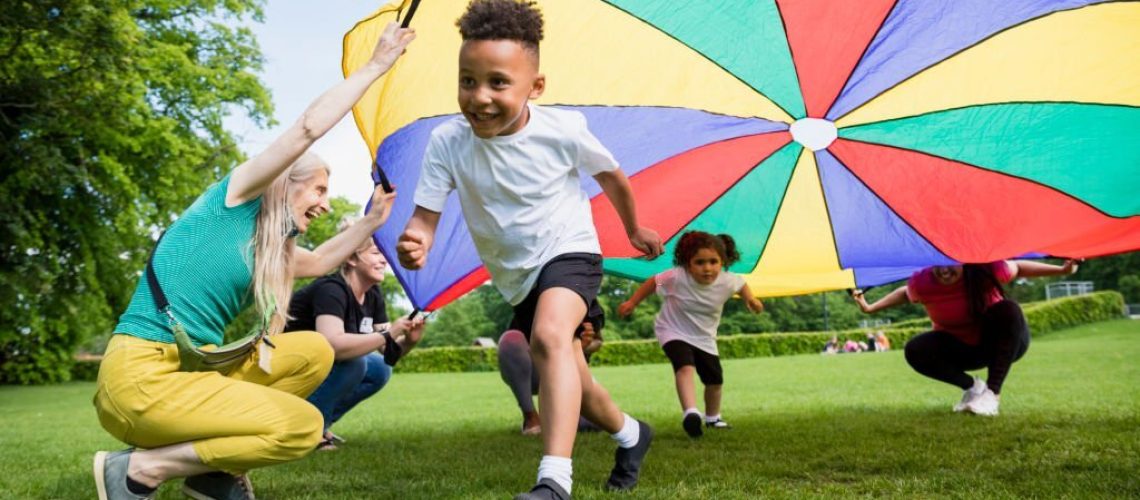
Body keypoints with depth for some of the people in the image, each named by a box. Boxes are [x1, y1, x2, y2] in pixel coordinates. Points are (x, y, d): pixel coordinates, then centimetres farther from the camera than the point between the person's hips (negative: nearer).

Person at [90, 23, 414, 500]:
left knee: (314, 352, 7)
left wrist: (372, 219, 30)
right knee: (303, 425, -16)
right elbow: (309, 127, -9)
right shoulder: (233, 199, -3)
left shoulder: (267, 248, 19)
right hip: (141, 376, -9)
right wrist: (376, 65, -2)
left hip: (193, 367, 9)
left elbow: (319, 261, 39)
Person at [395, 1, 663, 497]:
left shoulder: (563, 129, -22)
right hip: (516, 276, 4)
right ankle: (631, 435, 45)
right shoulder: (447, 142, -19)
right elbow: (425, 216, -20)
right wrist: (414, 243, -45)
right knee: (571, 384, 16)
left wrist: (634, 230, 14)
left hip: (569, 252, -4)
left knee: (548, 336, -35)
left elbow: (611, 177, -2)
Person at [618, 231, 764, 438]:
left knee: (715, 380, 13)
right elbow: (653, 282, -12)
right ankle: (690, 413, -40)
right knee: (685, 367, -32)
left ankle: (712, 418, 38)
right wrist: (632, 303, -7)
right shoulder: (676, 277, -30)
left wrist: (750, 299, -6)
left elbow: (741, 283, 5)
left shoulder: (727, 282, -21)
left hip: (704, 337, 4)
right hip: (674, 332, -4)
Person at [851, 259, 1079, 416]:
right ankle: (971, 386, -3)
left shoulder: (987, 270, -25)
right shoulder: (922, 283, -22)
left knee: (1008, 310, -34)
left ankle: (992, 392, -27)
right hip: (961, 349, 1)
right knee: (915, 351, -25)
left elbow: (1018, 268, -6)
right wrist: (870, 308, -7)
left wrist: (1062, 269, -12)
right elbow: (904, 293, 1)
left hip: (1003, 345, -1)